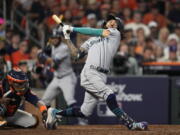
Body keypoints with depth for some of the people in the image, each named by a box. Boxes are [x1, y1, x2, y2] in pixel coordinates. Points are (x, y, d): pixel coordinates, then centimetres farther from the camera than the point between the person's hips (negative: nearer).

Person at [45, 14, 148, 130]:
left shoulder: (115, 33, 15)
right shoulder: (92, 40, 20)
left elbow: (95, 32, 5)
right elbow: (77, 55, 18)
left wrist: (73, 28, 8)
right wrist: (67, 38, 14)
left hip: (101, 77, 2)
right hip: (90, 74, -2)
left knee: (85, 112, 2)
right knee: (109, 96, -26)